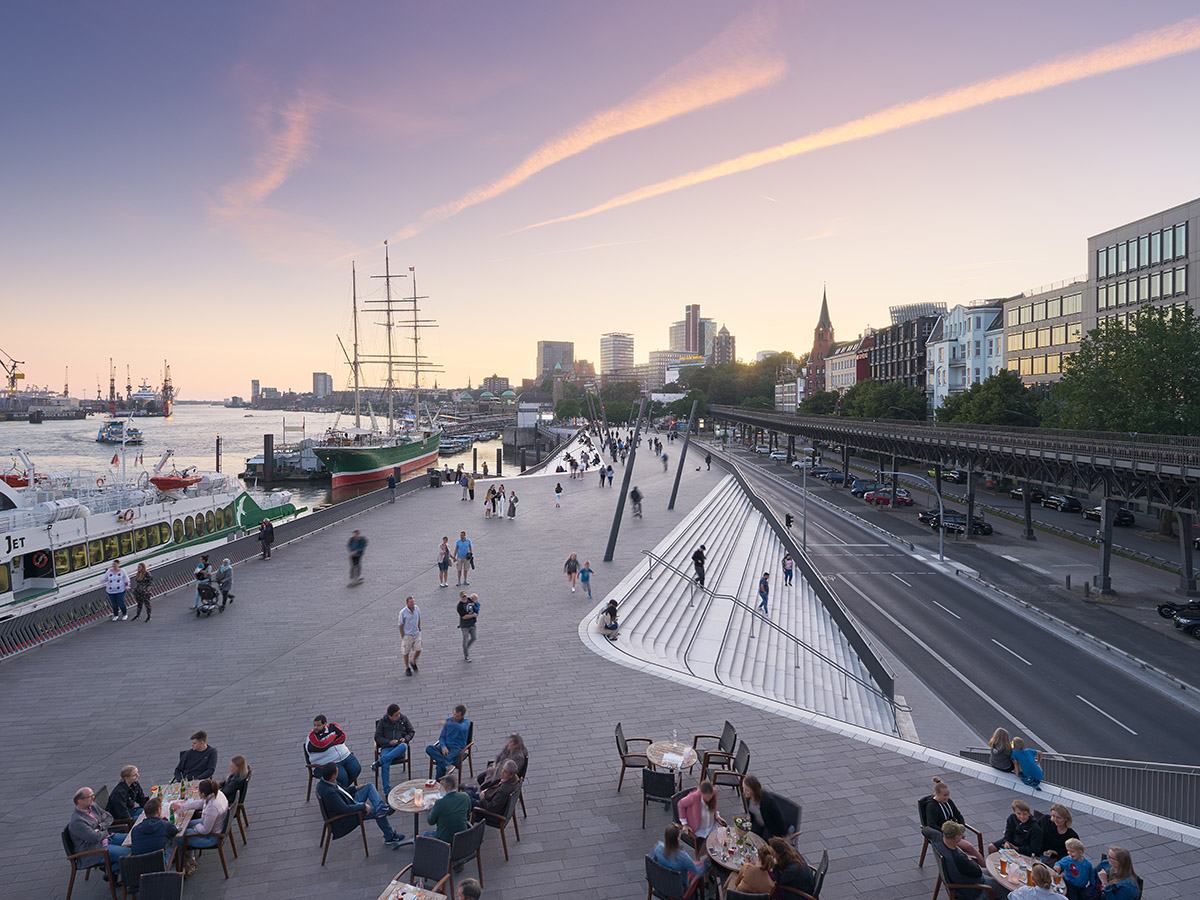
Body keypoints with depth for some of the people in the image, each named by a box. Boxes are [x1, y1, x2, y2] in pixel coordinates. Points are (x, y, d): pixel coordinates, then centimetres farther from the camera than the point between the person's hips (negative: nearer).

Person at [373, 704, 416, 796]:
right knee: (385, 765, -32)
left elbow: (412, 731, 16)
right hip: (387, 748, -1)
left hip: (400, 747, 1)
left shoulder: (404, 718, 11)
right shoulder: (382, 722, 8)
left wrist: (405, 739, -6)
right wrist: (389, 742, -12)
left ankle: (379, 762, -36)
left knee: (403, 746, -38)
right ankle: (387, 792, -27)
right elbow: (377, 737, 5)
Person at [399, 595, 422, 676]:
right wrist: (402, 637, -9)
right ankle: (407, 668, 25)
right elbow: (400, 625, -11)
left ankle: (413, 663, 27)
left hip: (416, 633, 4)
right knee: (406, 652, 9)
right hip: (407, 635, -4)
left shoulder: (417, 608, -7)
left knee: (418, 650, 0)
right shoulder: (403, 612, -20)